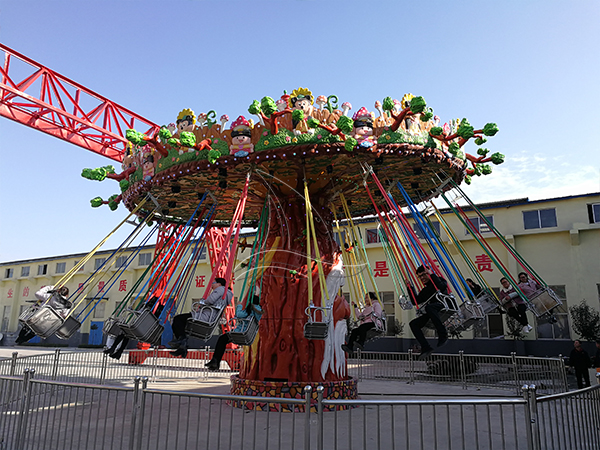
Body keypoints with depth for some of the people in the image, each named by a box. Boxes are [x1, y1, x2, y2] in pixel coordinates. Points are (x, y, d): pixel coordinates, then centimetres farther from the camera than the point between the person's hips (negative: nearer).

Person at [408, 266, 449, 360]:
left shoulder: (439, 280, 8)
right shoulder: (425, 290, 25)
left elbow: (442, 287, -17)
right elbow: (416, 301, 20)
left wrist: (432, 274, -12)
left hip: (444, 306, -7)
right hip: (431, 314, 7)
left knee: (429, 307, -38)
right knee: (413, 324, -11)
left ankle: (443, 335, -28)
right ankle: (426, 348, -14)